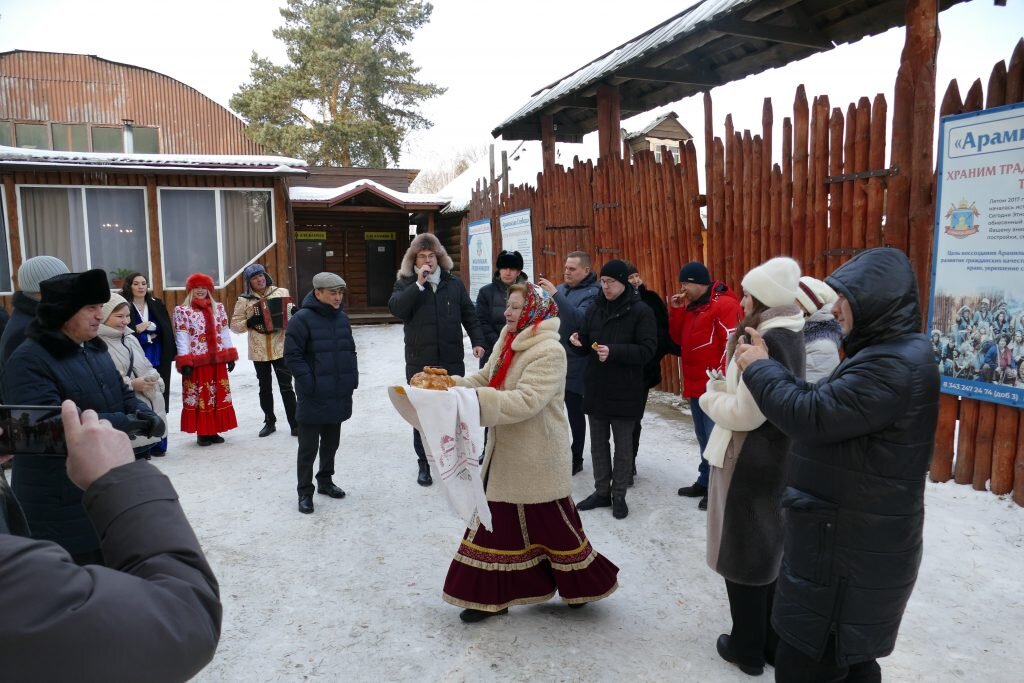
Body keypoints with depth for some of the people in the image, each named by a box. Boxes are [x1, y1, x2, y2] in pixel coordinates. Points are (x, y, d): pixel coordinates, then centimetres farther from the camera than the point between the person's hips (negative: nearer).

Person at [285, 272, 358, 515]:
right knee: (309, 446, 3)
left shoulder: (342, 318, 8)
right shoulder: (302, 319, -13)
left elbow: (350, 350, 18)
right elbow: (292, 356, -14)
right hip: (313, 397, -6)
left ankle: (325, 481, 34)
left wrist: (352, 377, 9)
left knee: (331, 442, 18)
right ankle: (305, 492, 14)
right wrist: (309, 384, -17)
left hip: (339, 395, 6)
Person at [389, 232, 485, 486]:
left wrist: (477, 341, -1)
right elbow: (396, 308, -16)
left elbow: (469, 314, 10)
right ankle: (424, 463, 17)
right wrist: (419, 284, -20)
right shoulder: (406, 284, 3)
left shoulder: (454, 283, 7)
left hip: (452, 360, 1)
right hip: (419, 362, -1)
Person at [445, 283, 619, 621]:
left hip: (537, 458, -8)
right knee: (500, 521, 13)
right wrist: (456, 384, -9)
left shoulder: (549, 351, -20)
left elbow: (526, 400, -29)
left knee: (552, 523, 7)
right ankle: (492, 596, 25)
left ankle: (585, 584, 31)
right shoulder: (508, 342, 7)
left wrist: (477, 398, -32)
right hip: (506, 454, 8)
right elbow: (485, 379, 9)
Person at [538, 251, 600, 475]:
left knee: (574, 412, 3)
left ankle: (575, 460, 16)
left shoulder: (593, 293, -12)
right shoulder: (561, 288, 12)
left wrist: (555, 294, -30)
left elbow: (579, 319, -28)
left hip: (575, 363, -7)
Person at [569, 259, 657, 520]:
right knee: (598, 443, 13)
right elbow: (584, 347, 13)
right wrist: (577, 343, -10)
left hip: (625, 391, -5)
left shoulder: (641, 311, -8)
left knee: (623, 445, 7)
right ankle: (601, 492, 26)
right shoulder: (594, 309, 8)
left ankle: (619, 496, 20)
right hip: (596, 388, 5)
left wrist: (614, 352, -26)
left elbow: (647, 350, -15)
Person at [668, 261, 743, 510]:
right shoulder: (691, 306, 16)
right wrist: (676, 311, 1)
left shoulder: (725, 305, -12)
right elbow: (679, 339, 15)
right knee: (703, 437, 17)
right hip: (696, 386, 9)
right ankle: (705, 481, 29)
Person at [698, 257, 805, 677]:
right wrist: (723, 390, 3)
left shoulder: (766, 341, -23)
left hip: (749, 461, -9)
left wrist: (710, 397, -7)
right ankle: (774, 642, 34)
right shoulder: (789, 335, 7)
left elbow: (744, 413, -23)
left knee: (742, 555, 7)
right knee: (772, 551, 19)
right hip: (777, 456, 9)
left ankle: (748, 649, 23)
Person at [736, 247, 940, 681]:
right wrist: (766, 366, 3)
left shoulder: (894, 365, -25)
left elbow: (811, 416, -27)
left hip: (851, 547, -10)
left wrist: (759, 367, -12)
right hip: (848, 537, 10)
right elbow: (829, 408, 13)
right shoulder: (887, 354, 11)